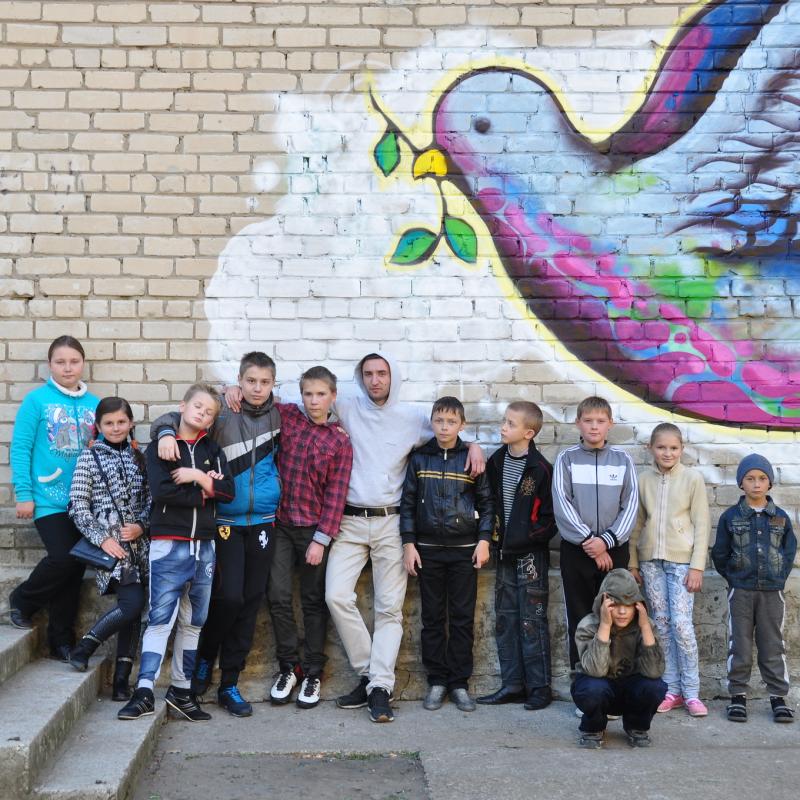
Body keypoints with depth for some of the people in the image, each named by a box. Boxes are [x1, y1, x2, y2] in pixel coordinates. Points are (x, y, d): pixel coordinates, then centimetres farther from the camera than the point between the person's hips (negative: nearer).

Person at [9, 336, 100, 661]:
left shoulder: (94, 404, 7)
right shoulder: (37, 400, -4)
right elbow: (20, 449, -5)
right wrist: (23, 495, -10)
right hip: (49, 499, -4)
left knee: (75, 568, 6)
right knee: (63, 558, -16)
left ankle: (61, 641, 18)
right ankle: (22, 599, 14)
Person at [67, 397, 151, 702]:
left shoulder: (138, 456, 13)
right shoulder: (89, 457, 2)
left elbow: (150, 499, 13)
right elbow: (77, 505, -2)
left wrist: (142, 525, -6)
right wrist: (102, 539, -11)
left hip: (138, 541, 4)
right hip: (109, 543, -4)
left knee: (133, 610, 2)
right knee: (132, 603, -18)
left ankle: (121, 680, 9)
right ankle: (84, 647, 1)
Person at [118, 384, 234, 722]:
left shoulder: (212, 450, 13)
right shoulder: (160, 447, 2)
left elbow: (228, 491, 1)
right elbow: (161, 491, -14)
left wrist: (198, 477, -11)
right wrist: (203, 492, -7)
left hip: (204, 546, 5)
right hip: (169, 545, -4)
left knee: (193, 622, 9)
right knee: (160, 618, -9)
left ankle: (181, 690, 17)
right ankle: (144, 692, -7)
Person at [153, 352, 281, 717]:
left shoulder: (279, 415, 5)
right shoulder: (221, 414, -4)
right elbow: (171, 418, -3)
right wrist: (166, 433, -23)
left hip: (263, 522, 3)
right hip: (225, 522, -3)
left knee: (250, 604, 4)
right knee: (228, 596, -13)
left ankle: (229, 684, 16)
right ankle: (204, 658, 17)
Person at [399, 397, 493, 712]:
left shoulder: (471, 458, 1)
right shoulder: (419, 458, 3)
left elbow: (486, 502, 4)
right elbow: (408, 502, 4)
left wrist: (484, 539, -5)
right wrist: (408, 543, -1)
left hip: (464, 550, -1)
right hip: (428, 550, 1)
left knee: (463, 618, 3)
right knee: (432, 618, 6)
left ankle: (459, 683, 11)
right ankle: (437, 681, 14)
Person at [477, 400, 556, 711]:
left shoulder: (540, 468, -11)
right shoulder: (496, 462, 6)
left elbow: (551, 515, -8)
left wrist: (530, 537, -15)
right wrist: (495, 536, 6)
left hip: (531, 553, -6)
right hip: (505, 553, 6)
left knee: (532, 622, -2)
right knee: (504, 621, 9)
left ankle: (539, 687, 7)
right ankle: (512, 684, 17)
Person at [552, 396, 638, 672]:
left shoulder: (622, 460, 5)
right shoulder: (567, 459, 2)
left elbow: (630, 506, 0)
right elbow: (561, 505, -6)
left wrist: (606, 540, -12)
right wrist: (588, 540, -13)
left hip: (614, 550, 1)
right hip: (576, 549, -1)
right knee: (579, 621, 4)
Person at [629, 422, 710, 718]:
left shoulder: (692, 478, -2)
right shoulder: (643, 480, 6)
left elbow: (701, 524, -3)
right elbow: (637, 524, 10)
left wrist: (697, 567, -8)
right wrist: (632, 563, 7)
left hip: (681, 560, -3)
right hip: (651, 560, 3)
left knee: (681, 624, -9)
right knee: (662, 625, 6)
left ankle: (691, 692, 2)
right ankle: (672, 691, 13)